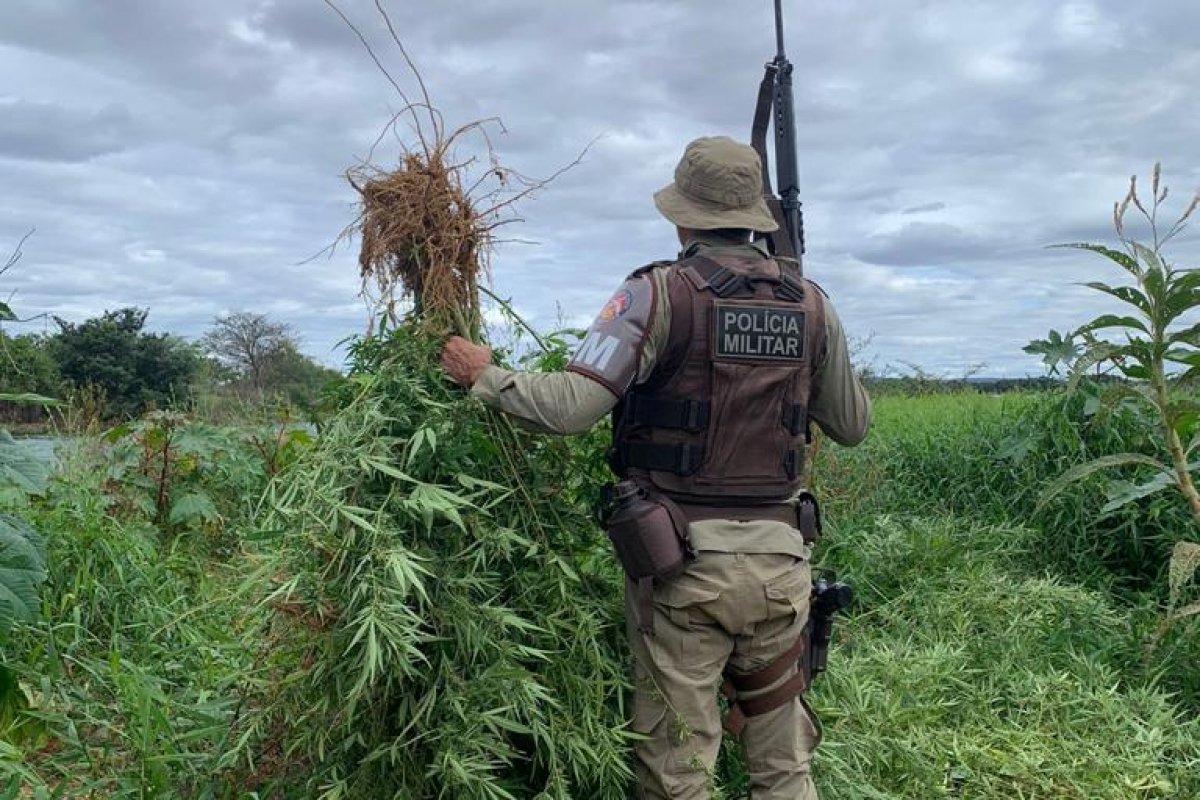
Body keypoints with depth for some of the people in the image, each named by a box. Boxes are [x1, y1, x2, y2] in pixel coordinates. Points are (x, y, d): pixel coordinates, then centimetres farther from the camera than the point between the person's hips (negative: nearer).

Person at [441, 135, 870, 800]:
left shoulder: (661, 293, -9)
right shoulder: (810, 303, 5)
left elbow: (569, 408, -16)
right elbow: (852, 426, 15)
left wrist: (483, 376, 0)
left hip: (682, 559, -4)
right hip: (779, 559, 5)